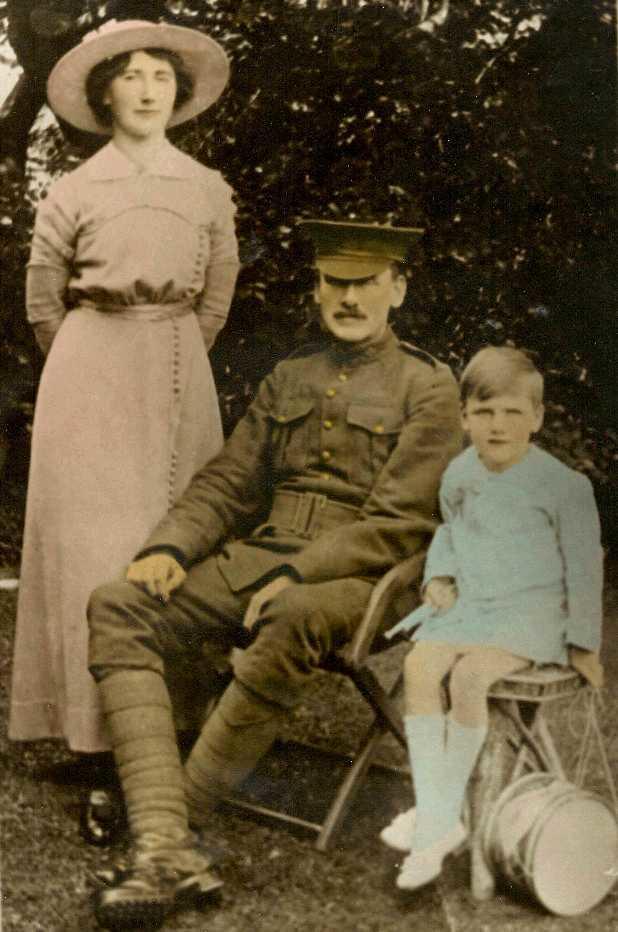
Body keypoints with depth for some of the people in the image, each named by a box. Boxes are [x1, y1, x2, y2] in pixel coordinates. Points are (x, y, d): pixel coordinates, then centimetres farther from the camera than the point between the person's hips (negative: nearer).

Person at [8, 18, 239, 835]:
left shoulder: (208, 190, 9)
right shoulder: (73, 192, 4)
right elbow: (43, 302, 10)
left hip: (180, 372, 2)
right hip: (90, 370, -2)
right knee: (94, 541, -6)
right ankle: (97, 722, -3)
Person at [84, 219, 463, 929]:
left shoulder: (429, 390, 2)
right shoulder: (290, 376, 19)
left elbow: (397, 524, -8)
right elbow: (228, 483, 16)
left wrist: (299, 574, -21)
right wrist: (170, 546, -3)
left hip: (353, 577, -5)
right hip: (257, 557, 6)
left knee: (297, 619, -42)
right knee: (116, 607, -19)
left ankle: (185, 808, -25)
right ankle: (162, 846, -32)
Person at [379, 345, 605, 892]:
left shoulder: (563, 484, -8)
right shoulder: (459, 475, 7)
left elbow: (584, 565, -1)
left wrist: (584, 642, 0)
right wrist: (438, 575, 7)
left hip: (531, 614, -5)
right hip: (465, 605, 5)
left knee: (468, 674, -30)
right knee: (419, 667, -22)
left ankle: (444, 810, -13)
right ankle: (437, 823, -17)